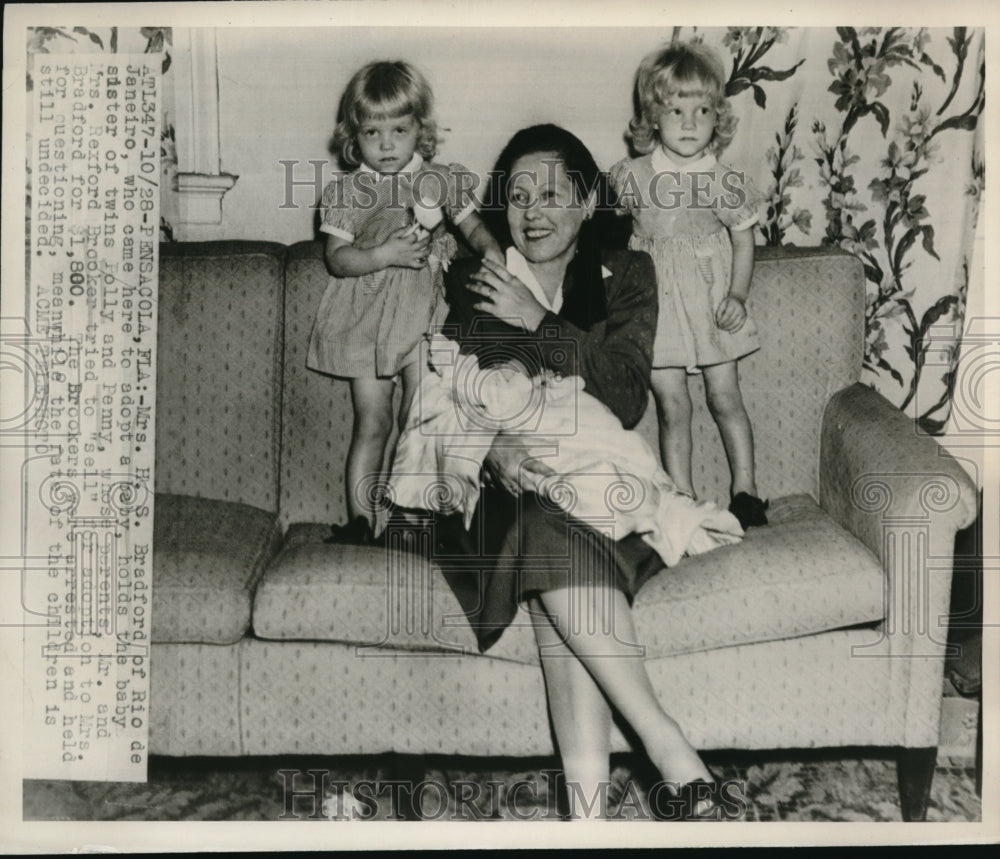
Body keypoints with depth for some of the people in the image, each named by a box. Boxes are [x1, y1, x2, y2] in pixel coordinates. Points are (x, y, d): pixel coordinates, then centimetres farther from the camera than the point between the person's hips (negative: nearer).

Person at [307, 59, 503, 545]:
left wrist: (493, 252, -10)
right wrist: (384, 255, -21)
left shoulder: (440, 180, 2)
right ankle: (359, 519, 9)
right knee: (371, 421, 1)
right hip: (365, 317, -1)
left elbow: (472, 224, 10)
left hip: (423, 314, 1)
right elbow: (336, 258, -6)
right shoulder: (347, 191, -1)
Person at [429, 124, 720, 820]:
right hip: (506, 492, 1)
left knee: (558, 546, -35)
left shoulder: (626, 276, 10)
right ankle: (667, 743, -30)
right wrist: (492, 444, -20)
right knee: (554, 543, -35)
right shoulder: (472, 284, 11)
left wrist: (539, 322, -11)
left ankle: (587, 809, -37)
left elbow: (628, 397, -6)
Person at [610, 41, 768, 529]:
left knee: (725, 398, 7)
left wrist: (737, 296, -7)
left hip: (710, 303, 0)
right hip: (655, 305, 0)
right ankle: (682, 500, 12)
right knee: (672, 406, 3)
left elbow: (743, 239, 4)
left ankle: (746, 489, 21)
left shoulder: (723, 182, -7)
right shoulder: (631, 177, -7)